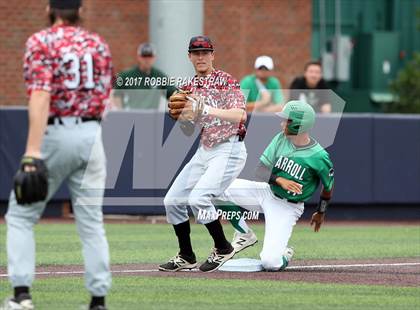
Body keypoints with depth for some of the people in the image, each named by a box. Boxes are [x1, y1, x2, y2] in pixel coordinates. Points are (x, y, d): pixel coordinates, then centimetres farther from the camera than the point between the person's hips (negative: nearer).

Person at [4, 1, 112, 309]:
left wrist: (33, 152, -24)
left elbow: (40, 97, -18)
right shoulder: (98, 44, 9)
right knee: (91, 222, 8)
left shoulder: (41, 42, -6)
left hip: (54, 133, -4)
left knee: (21, 216, 6)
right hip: (91, 135, 4)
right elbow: (104, 98, 11)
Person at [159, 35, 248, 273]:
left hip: (229, 150, -8)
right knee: (173, 200, 3)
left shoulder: (226, 81, -9)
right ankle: (186, 257, 16)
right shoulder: (189, 88, 12)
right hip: (204, 151, 8)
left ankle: (223, 249, -5)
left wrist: (209, 110, -34)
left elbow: (240, 115, -24)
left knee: (198, 198, -23)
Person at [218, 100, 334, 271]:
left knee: (270, 262, -22)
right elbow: (260, 171, -8)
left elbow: (328, 187, -1)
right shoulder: (281, 138, -5)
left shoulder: (319, 157, -18)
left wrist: (321, 212, 14)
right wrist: (279, 180, -28)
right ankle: (244, 235, 5)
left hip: (287, 207, -5)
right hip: (267, 191, 5)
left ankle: (284, 255, 18)